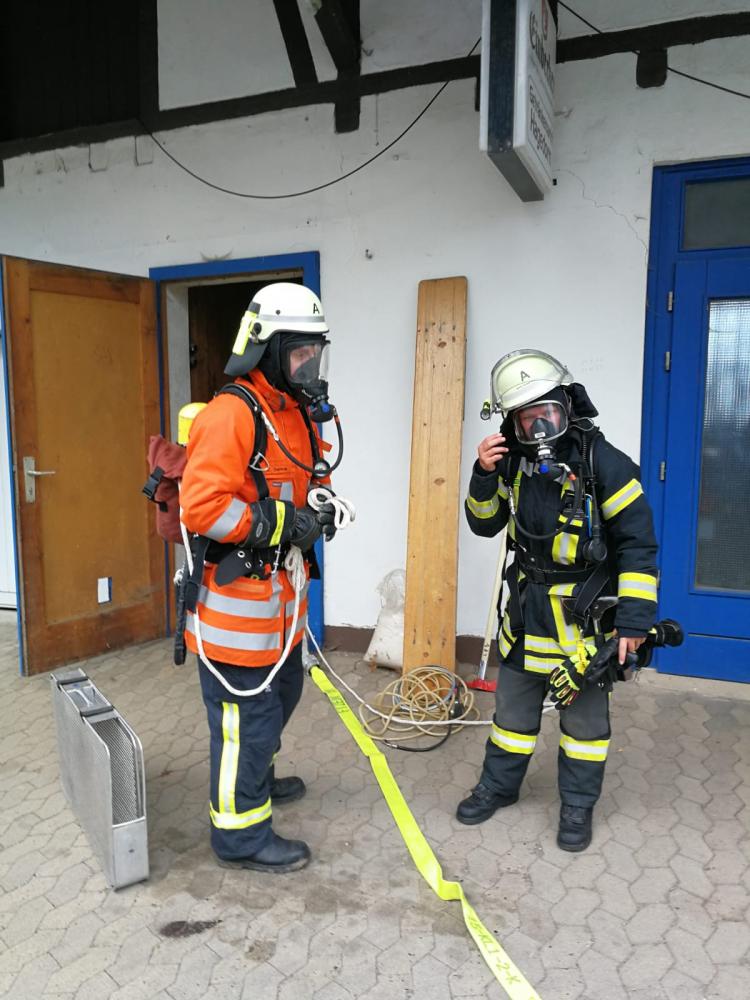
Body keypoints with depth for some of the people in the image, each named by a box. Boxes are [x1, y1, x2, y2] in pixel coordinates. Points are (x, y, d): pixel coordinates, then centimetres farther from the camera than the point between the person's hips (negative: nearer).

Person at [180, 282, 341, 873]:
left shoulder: (301, 412, 11)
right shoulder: (232, 414, -21)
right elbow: (201, 507, -27)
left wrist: (321, 509, 1)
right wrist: (281, 523, -23)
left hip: (280, 589, 10)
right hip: (236, 593, -10)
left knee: (282, 692, 26)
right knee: (248, 715, 2)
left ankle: (256, 779, 51)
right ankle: (241, 835, 23)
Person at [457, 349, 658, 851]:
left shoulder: (603, 462, -17)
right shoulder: (515, 462, -1)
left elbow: (638, 544, -15)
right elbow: (485, 524, 6)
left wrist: (633, 620, -17)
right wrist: (485, 475, -12)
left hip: (587, 616, -4)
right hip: (528, 611, 5)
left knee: (585, 714, 12)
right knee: (513, 706, 17)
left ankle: (578, 806, 31)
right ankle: (498, 786, 37)